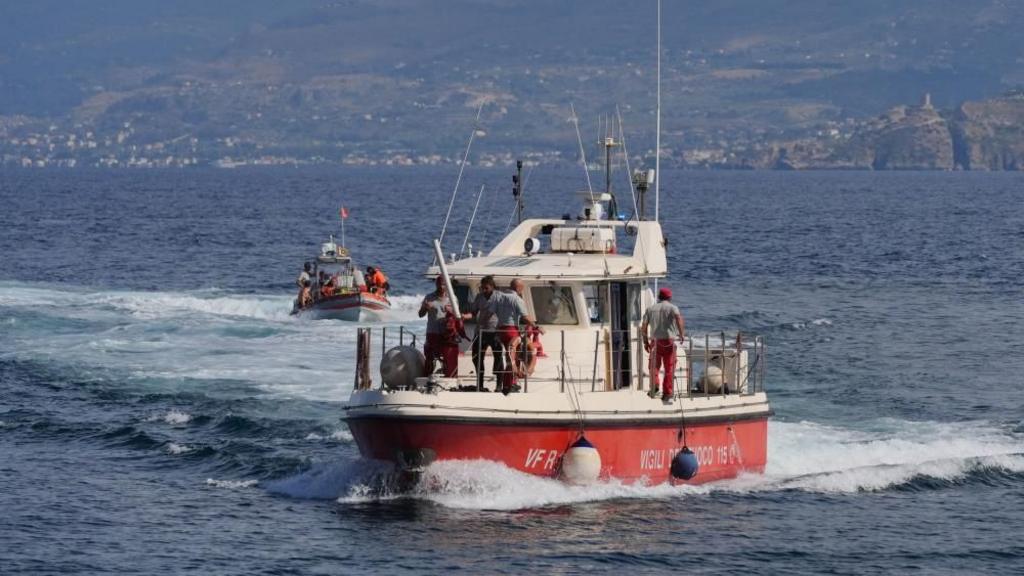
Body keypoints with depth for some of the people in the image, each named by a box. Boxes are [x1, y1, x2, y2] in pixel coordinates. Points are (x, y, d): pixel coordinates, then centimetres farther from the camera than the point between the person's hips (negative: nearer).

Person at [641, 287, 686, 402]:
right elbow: (678, 318, -19)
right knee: (669, 368, 5)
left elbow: (643, 326, 4)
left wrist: (645, 342, 11)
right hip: (669, 341, -2)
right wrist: (681, 334, -19)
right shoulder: (672, 307, 4)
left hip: (655, 341, 2)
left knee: (653, 366, 14)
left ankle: (654, 386, -9)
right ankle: (667, 394, 3)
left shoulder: (651, 309, 12)